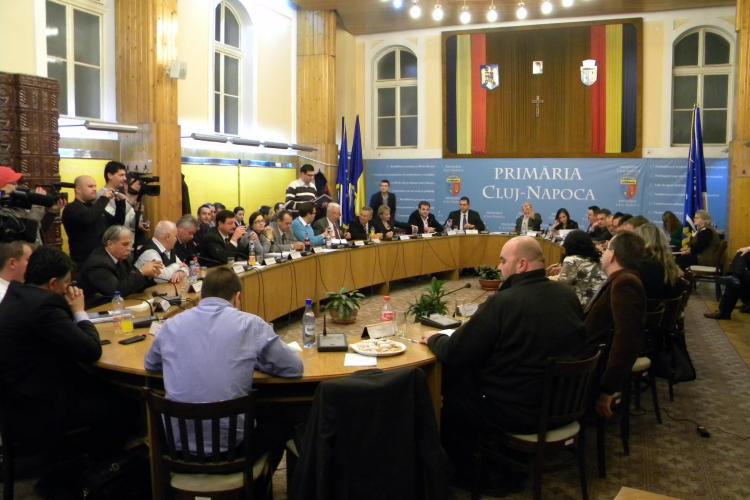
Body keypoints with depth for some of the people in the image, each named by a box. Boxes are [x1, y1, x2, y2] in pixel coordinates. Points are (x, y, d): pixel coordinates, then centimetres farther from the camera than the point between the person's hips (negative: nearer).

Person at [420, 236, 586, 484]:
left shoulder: (503, 302, -24)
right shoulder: (568, 295, -3)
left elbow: (453, 354, -17)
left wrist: (434, 338, 5)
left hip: (518, 411, -7)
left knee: (452, 395, 17)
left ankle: (461, 471, 35)